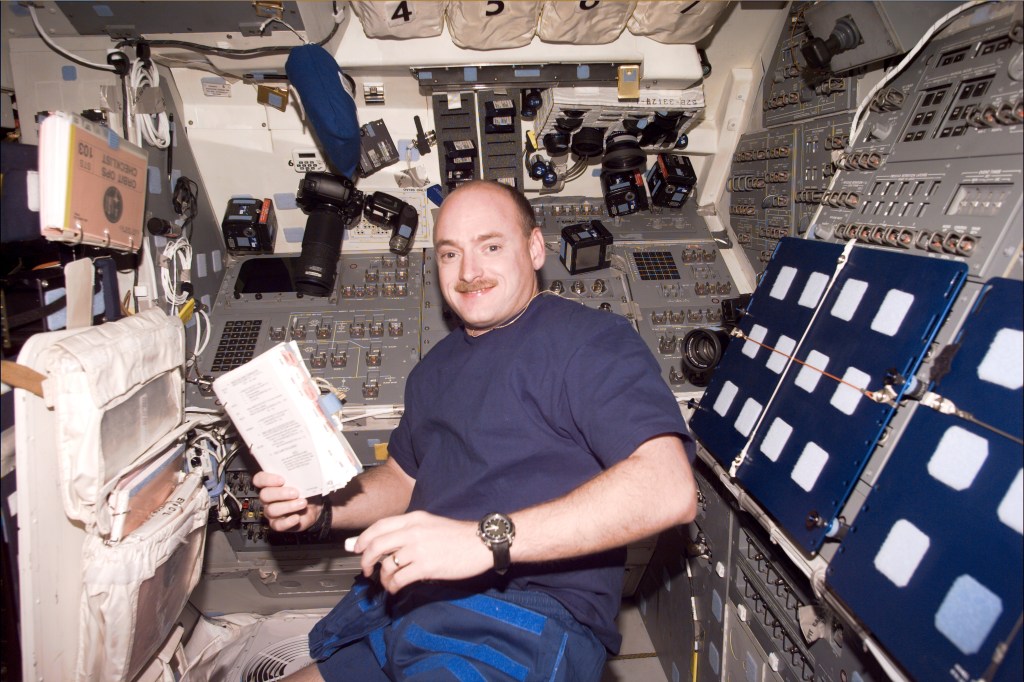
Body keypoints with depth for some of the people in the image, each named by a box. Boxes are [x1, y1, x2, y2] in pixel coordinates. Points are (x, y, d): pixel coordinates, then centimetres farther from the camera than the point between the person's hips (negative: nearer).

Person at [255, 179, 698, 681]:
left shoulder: (589, 338, -7)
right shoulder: (437, 367, 21)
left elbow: (668, 488, -22)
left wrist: (487, 538, -29)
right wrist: (317, 505, 9)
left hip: (527, 616, -7)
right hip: (404, 604, 8)